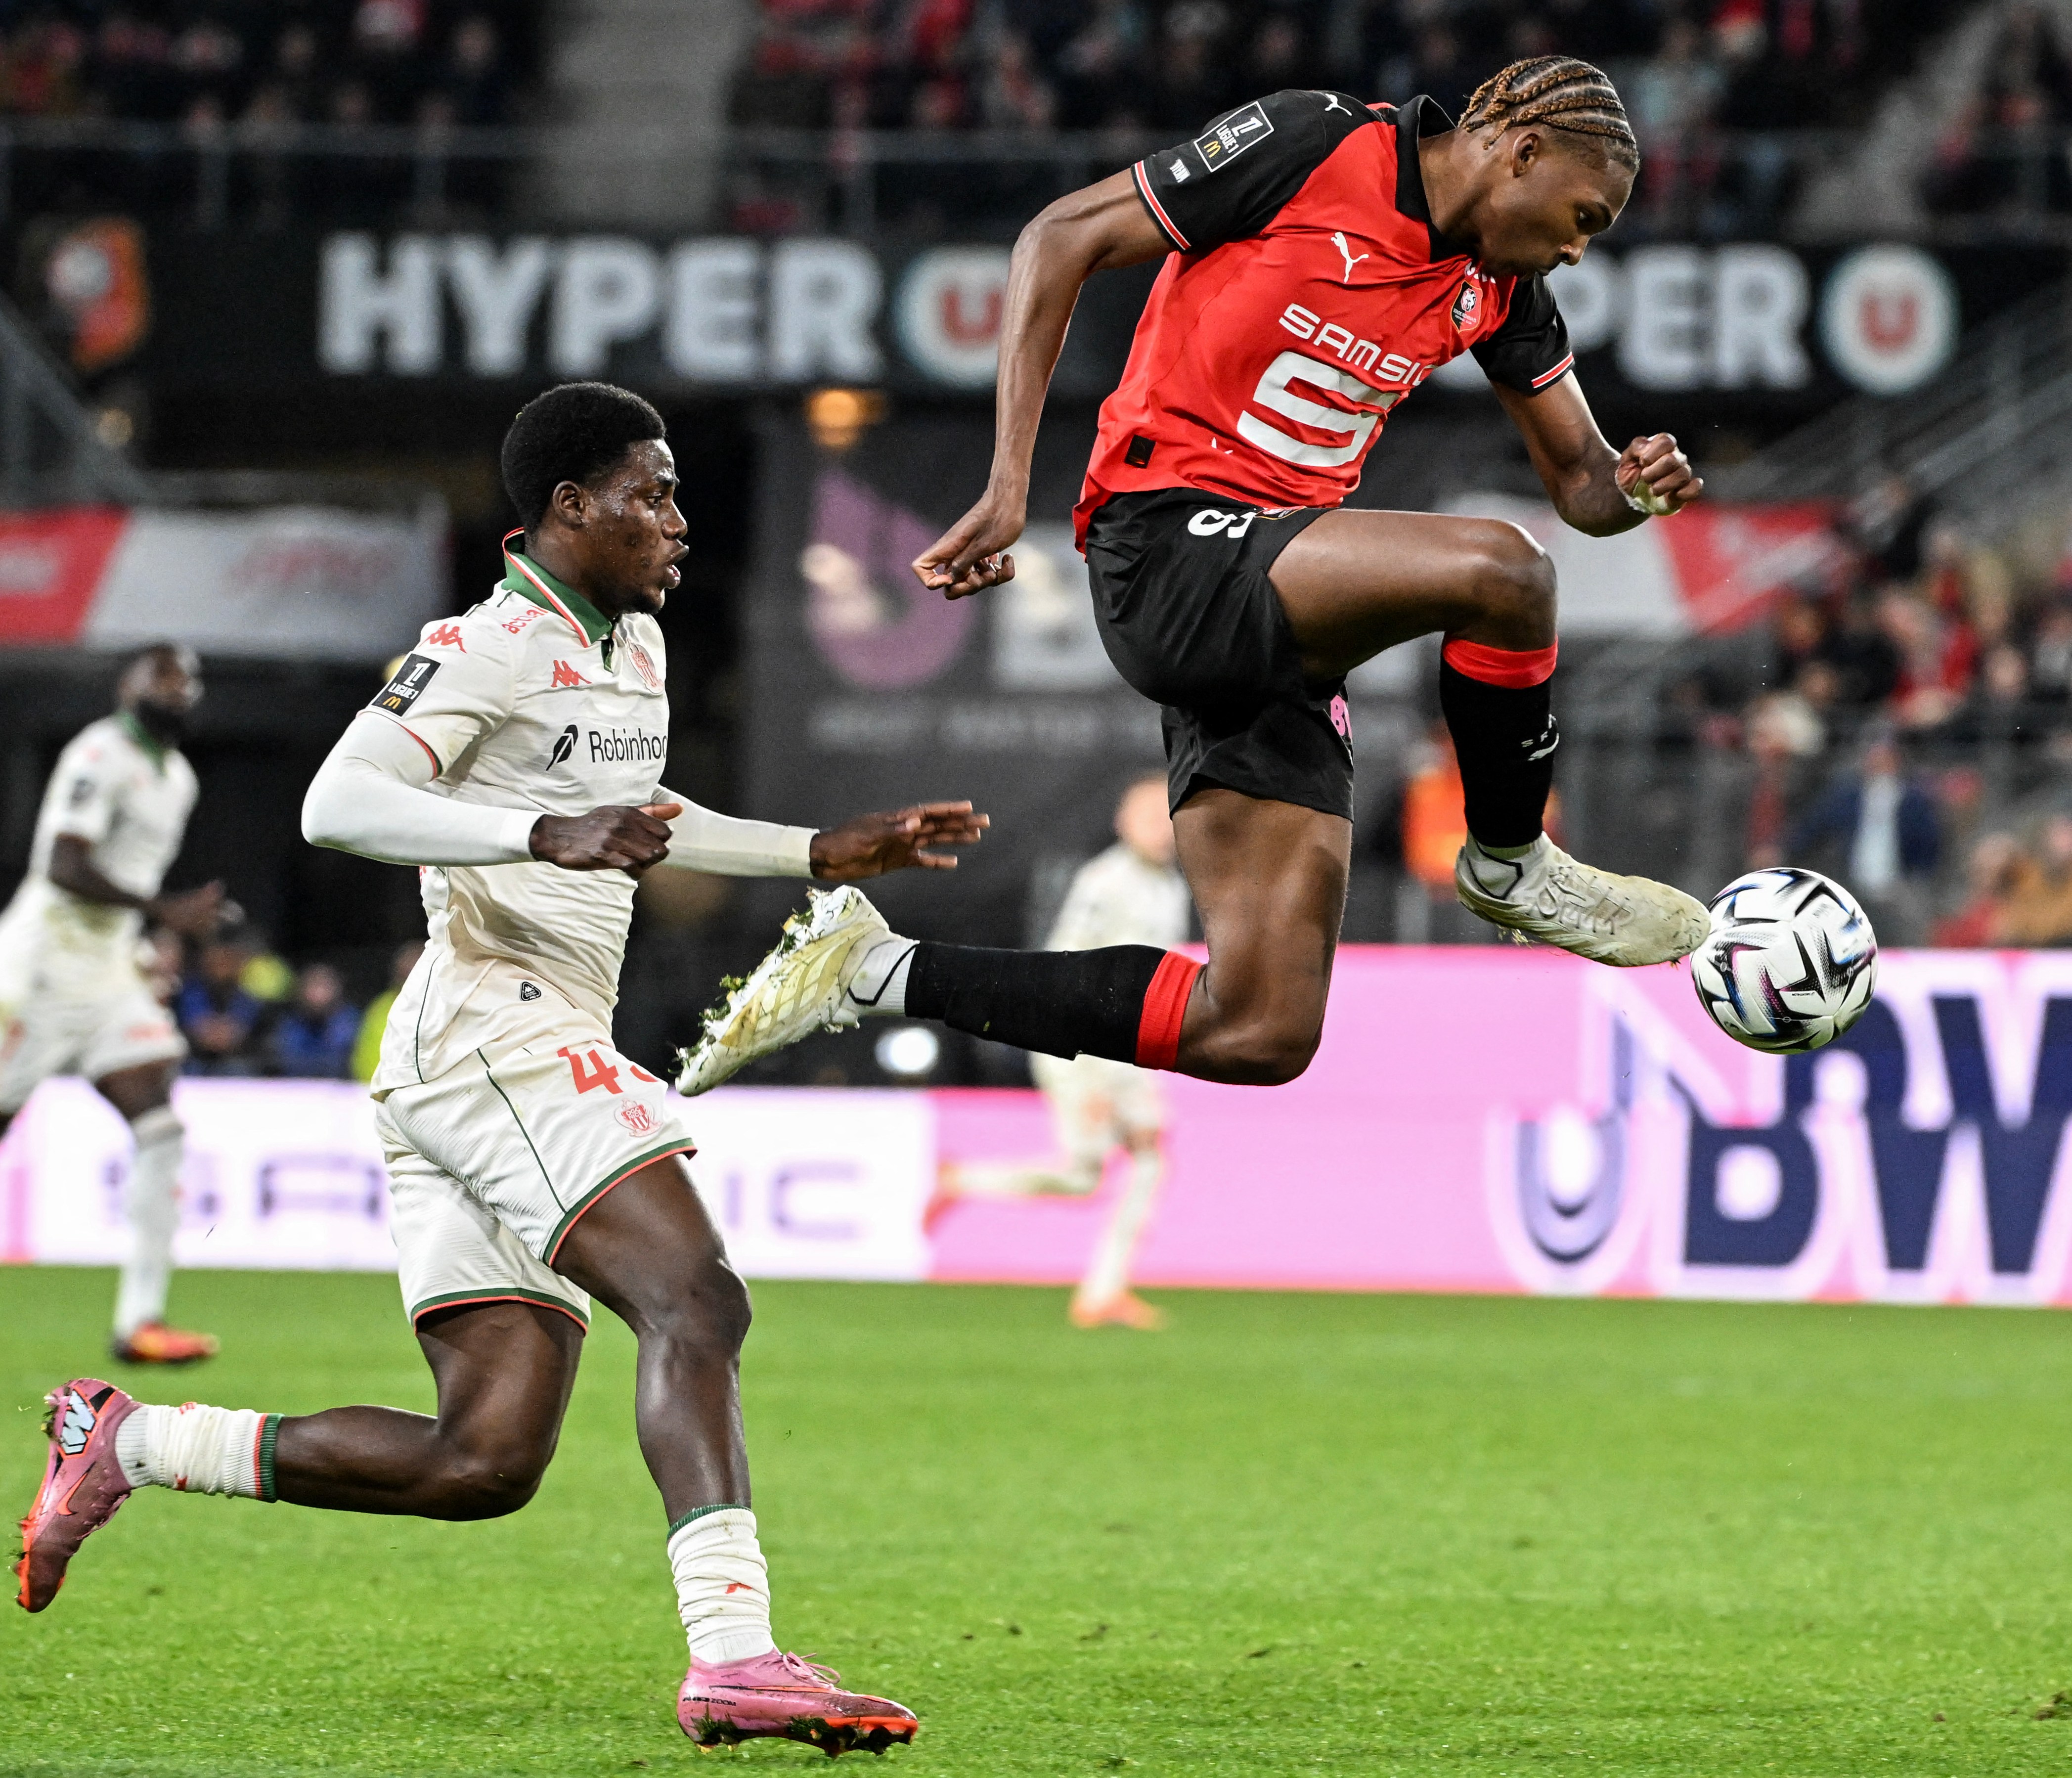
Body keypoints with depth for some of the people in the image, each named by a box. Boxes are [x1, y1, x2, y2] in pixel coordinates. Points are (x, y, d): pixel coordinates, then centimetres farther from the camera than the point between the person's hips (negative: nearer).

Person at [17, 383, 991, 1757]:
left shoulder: (637, 645, 23)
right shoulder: (490, 648, -7)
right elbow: (338, 803, -21)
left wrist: (825, 856, 34)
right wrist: (547, 836, -31)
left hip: (549, 1052, 10)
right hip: (492, 1033, -10)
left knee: (486, 1461, 2)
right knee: (697, 1299, -24)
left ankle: (124, 1444, 12)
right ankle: (734, 1655, -34)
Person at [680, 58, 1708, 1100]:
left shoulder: (1499, 285, 11)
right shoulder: (1317, 147, -9)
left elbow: (1578, 479, 17)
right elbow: (1063, 238, -7)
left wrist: (1630, 487, -10)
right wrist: (1008, 487, -13)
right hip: (1170, 550, -8)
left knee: (1263, 1037, -1)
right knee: (1500, 572, -29)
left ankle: (872, 971, 9)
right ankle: (1509, 866, -3)